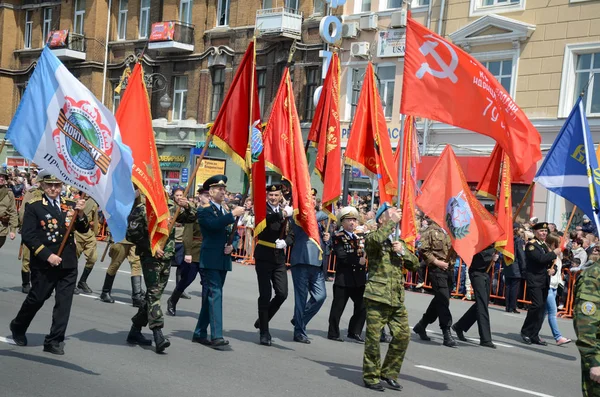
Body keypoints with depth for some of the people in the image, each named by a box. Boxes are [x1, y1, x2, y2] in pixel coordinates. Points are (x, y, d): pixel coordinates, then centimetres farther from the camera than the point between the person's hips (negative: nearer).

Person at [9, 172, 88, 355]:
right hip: (44, 264, -3)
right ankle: (18, 327, 35)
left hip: (68, 264, 3)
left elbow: (83, 229, 5)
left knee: (64, 303, 1)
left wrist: (80, 214, -15)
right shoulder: (34, 206, -3)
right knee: (36, 299, 9)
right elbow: (28, 235, -8)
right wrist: (47, 255, -15)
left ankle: (54, 341, 9)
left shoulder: (70, 205, 8)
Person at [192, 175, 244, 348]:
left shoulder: (227, 212, 18)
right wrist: (233, 214, -25)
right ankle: (216, 335, -18)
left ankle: (200, 333, 20)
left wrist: (232, 245, -3)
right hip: (210, 261, -7)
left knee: (210, 297, 11)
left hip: (223, 261, 7)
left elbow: (235, 234, 17)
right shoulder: (204, 210, -4)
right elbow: (213, 224, -24)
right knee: (214, 295, -14)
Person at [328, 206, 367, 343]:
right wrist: (358, 261, -19)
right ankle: (333, 333, 13)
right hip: (344, 279, -6)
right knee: (338, 307, 2)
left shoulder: (359, 237, 18)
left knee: (362, 307, 6)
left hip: (359, 279, 6)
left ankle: (354, 332, 17)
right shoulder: (338, 237, -4)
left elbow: (364, 254, 16)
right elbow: (341, 256, -16)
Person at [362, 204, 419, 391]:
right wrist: (392, 221, -17)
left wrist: (403, 250, -4)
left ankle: (389, 373, 18)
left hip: (397, 299, 6)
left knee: (402, 335, 3)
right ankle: (370, 377, 8)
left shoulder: (399, 242, 20)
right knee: (373, 337, -4)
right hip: (377, 296, -6)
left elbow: (414, 264, 13)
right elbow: (375, 239, -28)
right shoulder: (374, 238, 0)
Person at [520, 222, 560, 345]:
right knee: (537, 305, -17)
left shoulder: (545, 245, 17)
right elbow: (540, 258, -22)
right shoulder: (531, 244, -8)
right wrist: (554, 253, -11)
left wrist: (552, 269, -1)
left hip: (545, 281, 8)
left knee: (542, 308, 5)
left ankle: (534, 335, 10)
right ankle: (525, 332, -2)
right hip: (535, 280, -8)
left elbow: (551, 261, 20)